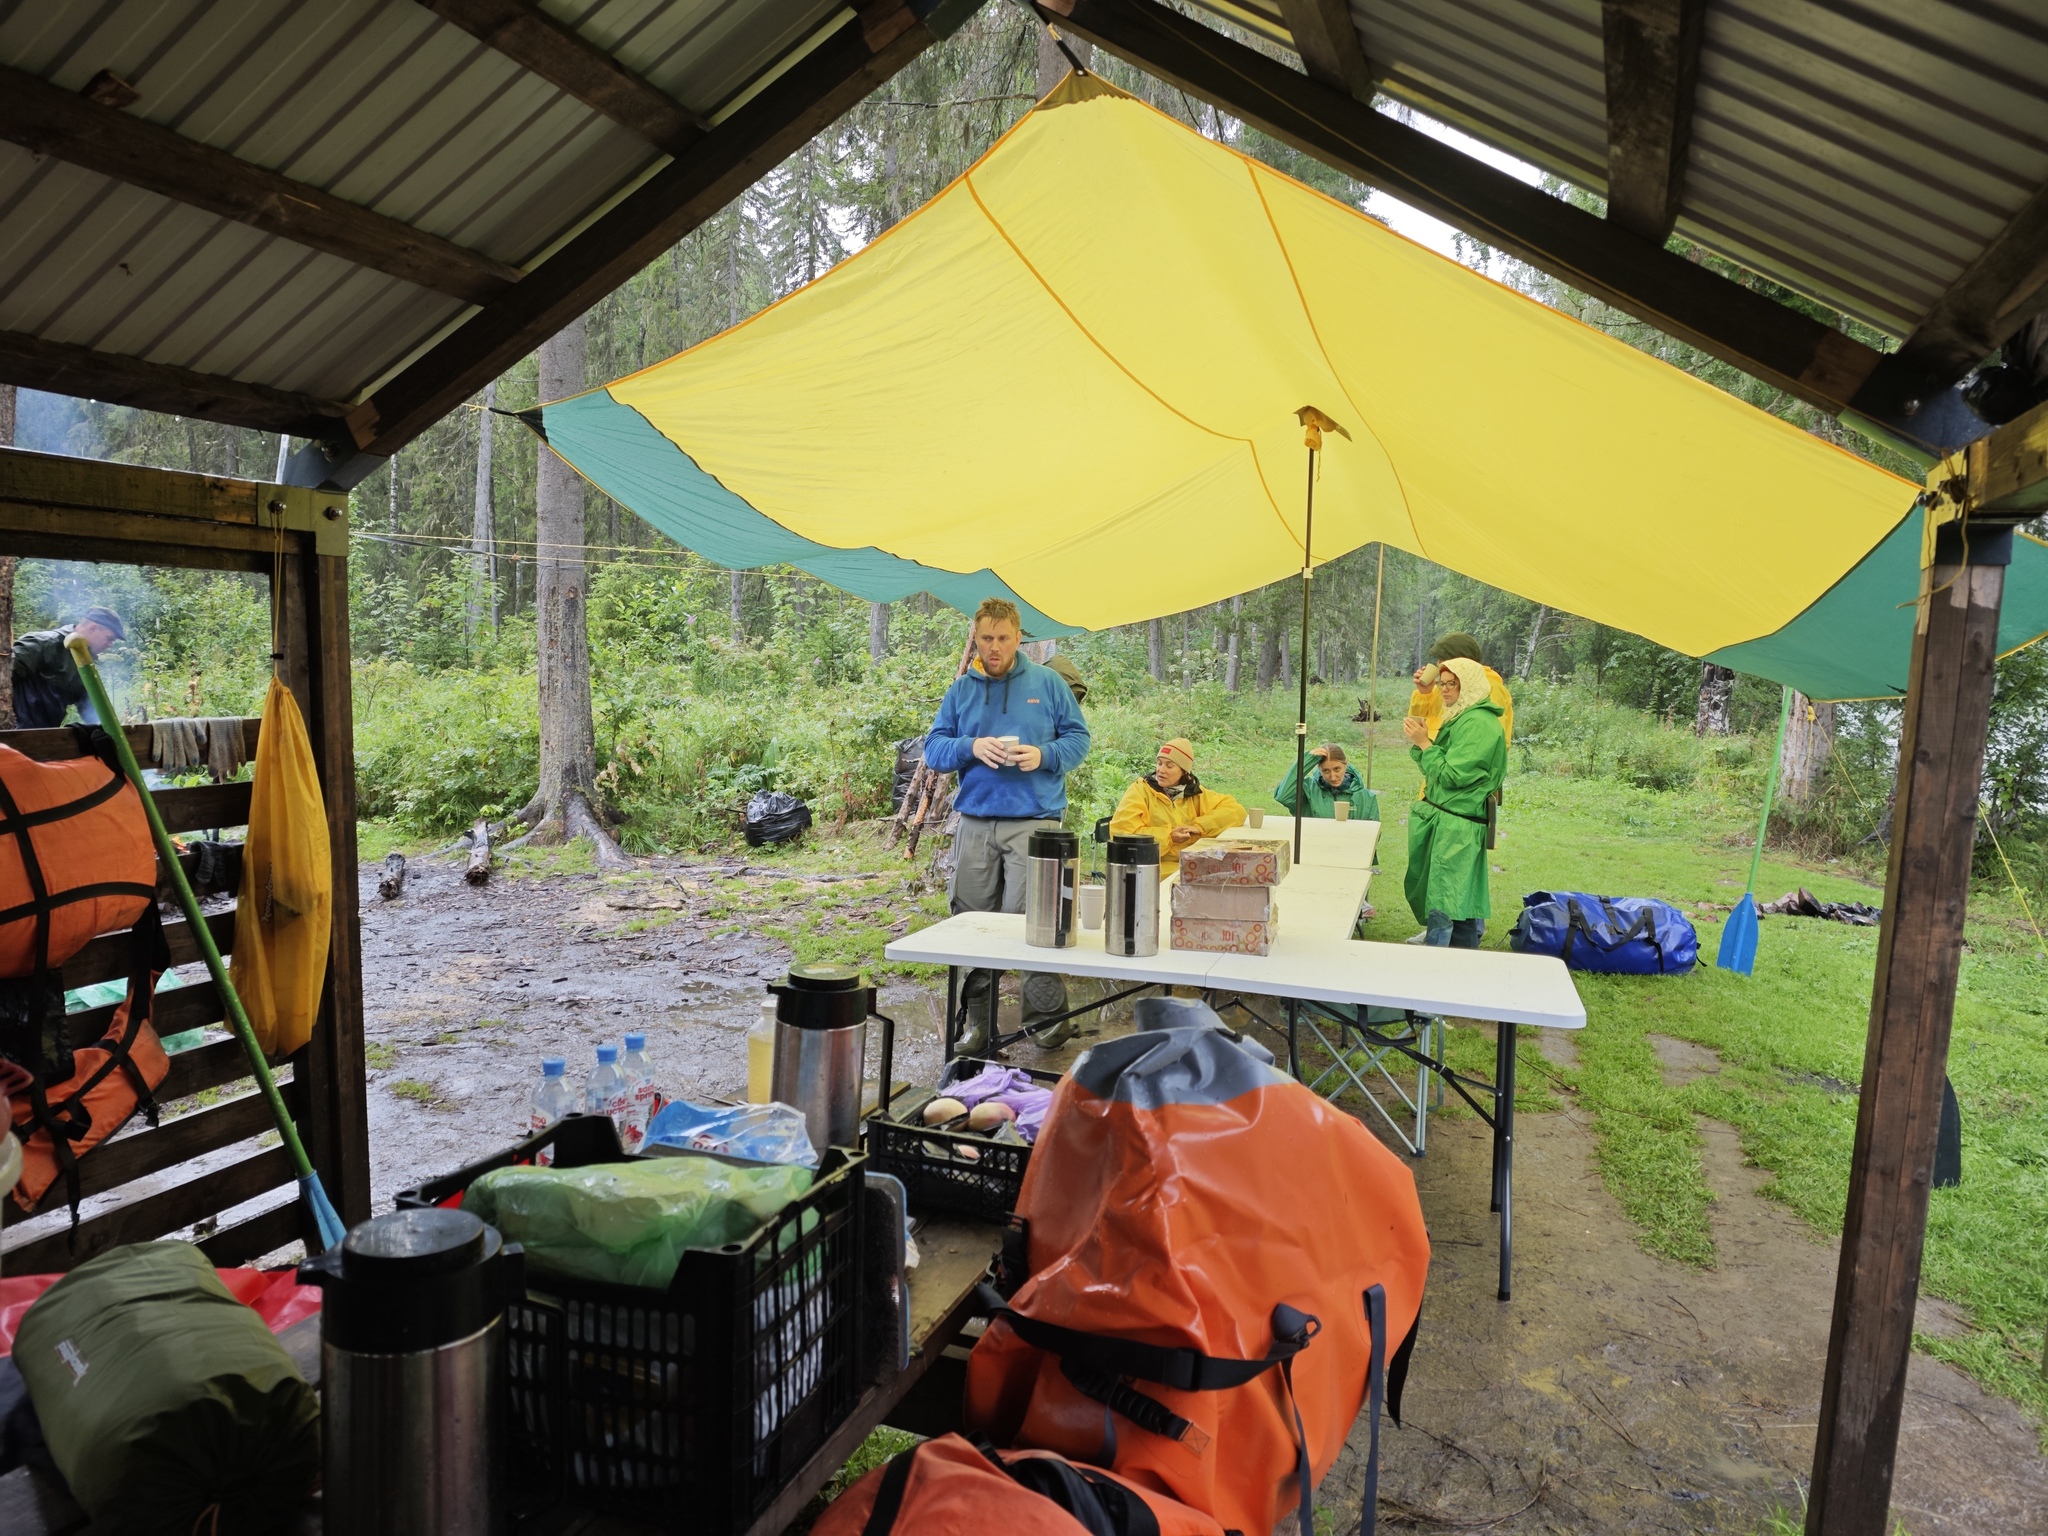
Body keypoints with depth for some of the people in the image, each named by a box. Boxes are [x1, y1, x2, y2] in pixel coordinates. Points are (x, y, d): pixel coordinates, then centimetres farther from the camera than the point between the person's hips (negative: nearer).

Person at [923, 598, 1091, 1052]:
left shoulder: (1048, 683, 6)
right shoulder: (961, 690, 11)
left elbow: (1078, 739, 7)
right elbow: (933, 749, 8)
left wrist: (1045, 755, -12)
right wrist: (971, 747, -11)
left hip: (1034, 821, -3)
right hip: (975, 823, 3)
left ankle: (1049, 1014, 6)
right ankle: (977, 1019, 18)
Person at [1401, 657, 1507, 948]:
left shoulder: (1478, 723, -15)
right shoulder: (1459, 719, 18)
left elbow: (1451, 775, -18)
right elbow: (1435, 769, 18)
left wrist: (1424, 743, -11)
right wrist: (1419, 742, 4)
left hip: (1455, 826, -10)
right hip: (1441, 818, 10)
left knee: (1442, 904, -9)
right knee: (1463, 900, 14)